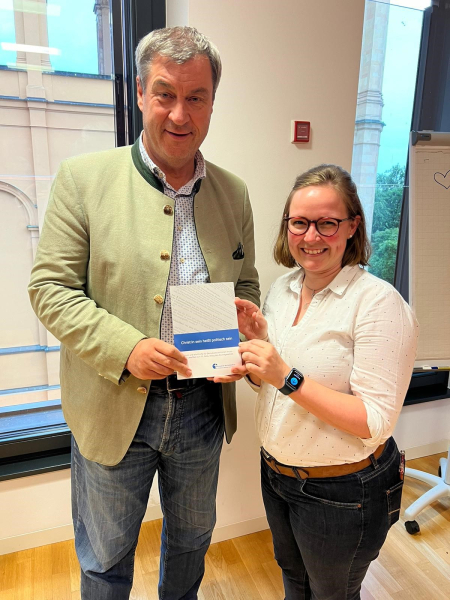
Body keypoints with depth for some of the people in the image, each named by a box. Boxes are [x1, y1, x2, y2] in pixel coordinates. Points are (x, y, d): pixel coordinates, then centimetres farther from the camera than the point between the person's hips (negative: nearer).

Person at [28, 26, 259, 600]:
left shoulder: (234, 192, 1)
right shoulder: (83, 177, -10)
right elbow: (49, 287, -10)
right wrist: (126, 348, -24)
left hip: (203, 405, 4)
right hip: (113, 410, -3)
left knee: (191, 541, 29)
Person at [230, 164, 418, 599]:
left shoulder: (379, 302, -22)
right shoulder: (281, 288, -3)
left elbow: (376, 422, -24)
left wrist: (288, 377, -31)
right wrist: (254, 339, -13)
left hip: (343, 492, -6)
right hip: (276, 471, 6)